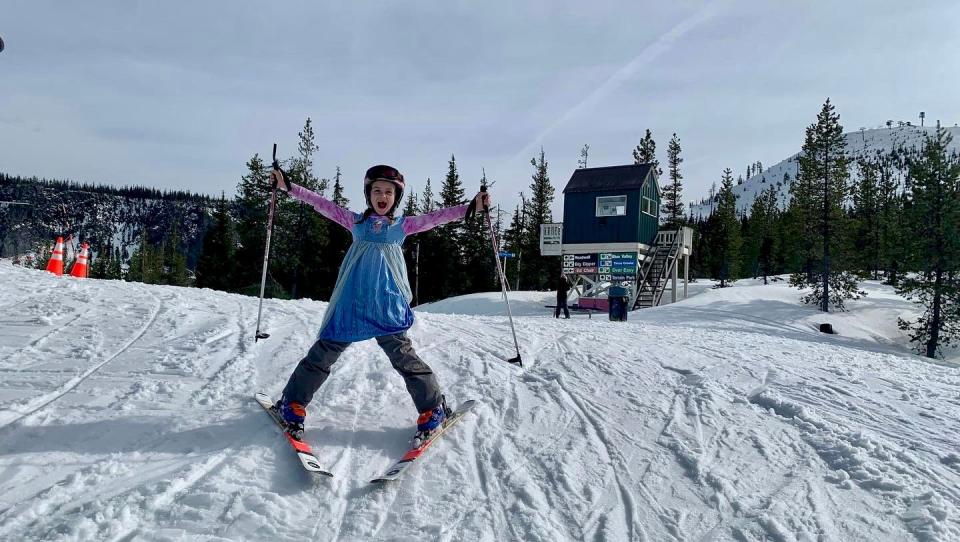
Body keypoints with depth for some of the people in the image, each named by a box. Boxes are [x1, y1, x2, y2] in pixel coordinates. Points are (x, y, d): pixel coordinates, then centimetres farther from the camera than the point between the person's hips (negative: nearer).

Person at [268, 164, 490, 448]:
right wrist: (288, 186, 11)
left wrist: (471, 206, 0)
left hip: (387, 303, -1)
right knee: (323, 352, 2)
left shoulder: (402, 225, 13)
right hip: (351, 302, 2)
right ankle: (292, 405, 18)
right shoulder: (356, 221, 15)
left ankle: (433, 410, 4)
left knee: (402, 355, -8)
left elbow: (435, 217, 8)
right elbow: (323, 204, 14)